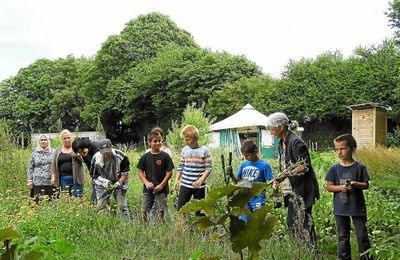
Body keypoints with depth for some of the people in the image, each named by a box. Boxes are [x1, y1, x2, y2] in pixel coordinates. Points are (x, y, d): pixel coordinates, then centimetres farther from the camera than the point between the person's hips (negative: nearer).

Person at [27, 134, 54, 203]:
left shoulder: (53, 153, 8)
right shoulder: (34, 154, 11)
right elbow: (30, 168, 11)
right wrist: (29, 180, 4)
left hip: (50, 182, 0)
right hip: (38, 182, 0)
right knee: (38, 202, -3)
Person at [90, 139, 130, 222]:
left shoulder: (120, 156, -19)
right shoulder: (96, 158, -14)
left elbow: (125, 173, -9)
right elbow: (94, 175, -5)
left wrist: (119, 182, -25)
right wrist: (104, 181, -22)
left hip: (118, 183, -2)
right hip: (102, 185, 2)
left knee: (122, 205, -9)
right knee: (101, 206, 0)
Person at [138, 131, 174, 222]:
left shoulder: (165, 156, -5)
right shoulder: (145, 157, 3)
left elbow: (169, 173, -4)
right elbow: (140, 172, 6)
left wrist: (161, 185, -12)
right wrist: (146, 182, -9)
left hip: (161, 189, -3)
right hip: (148, 189, 3)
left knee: (160, 212, 2)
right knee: (144, 211, 5)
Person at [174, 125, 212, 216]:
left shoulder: (204, 150, -6)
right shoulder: (184, 150, 5)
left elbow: (208, 168, -8)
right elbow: (180, 167, 12)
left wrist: (201, 180, -21)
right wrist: (177, 179, 2)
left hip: (199, 186, -3)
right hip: (185, 185, 3)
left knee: (199, 210, 6)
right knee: (180, 209, 2)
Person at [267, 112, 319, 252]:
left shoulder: (296, 142, -15)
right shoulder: (282, 143, 12)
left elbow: (305, 166, -19)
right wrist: (277, 181, 5)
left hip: (302, 189, -9)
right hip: (290, 190, 9)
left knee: (304, 222, -4)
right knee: (291, 223, 12)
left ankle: (313, 252, 5)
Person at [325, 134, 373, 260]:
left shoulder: (360, 167, -6)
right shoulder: (334, 169, -1)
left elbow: (366, 184, -1)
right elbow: (328, 187, 0)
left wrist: (356, 184, -21)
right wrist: (340, 187, -17)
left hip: (358, 207, -2)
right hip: (340, 208, 2)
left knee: (362, 235, 4)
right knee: (343, 236, 12)